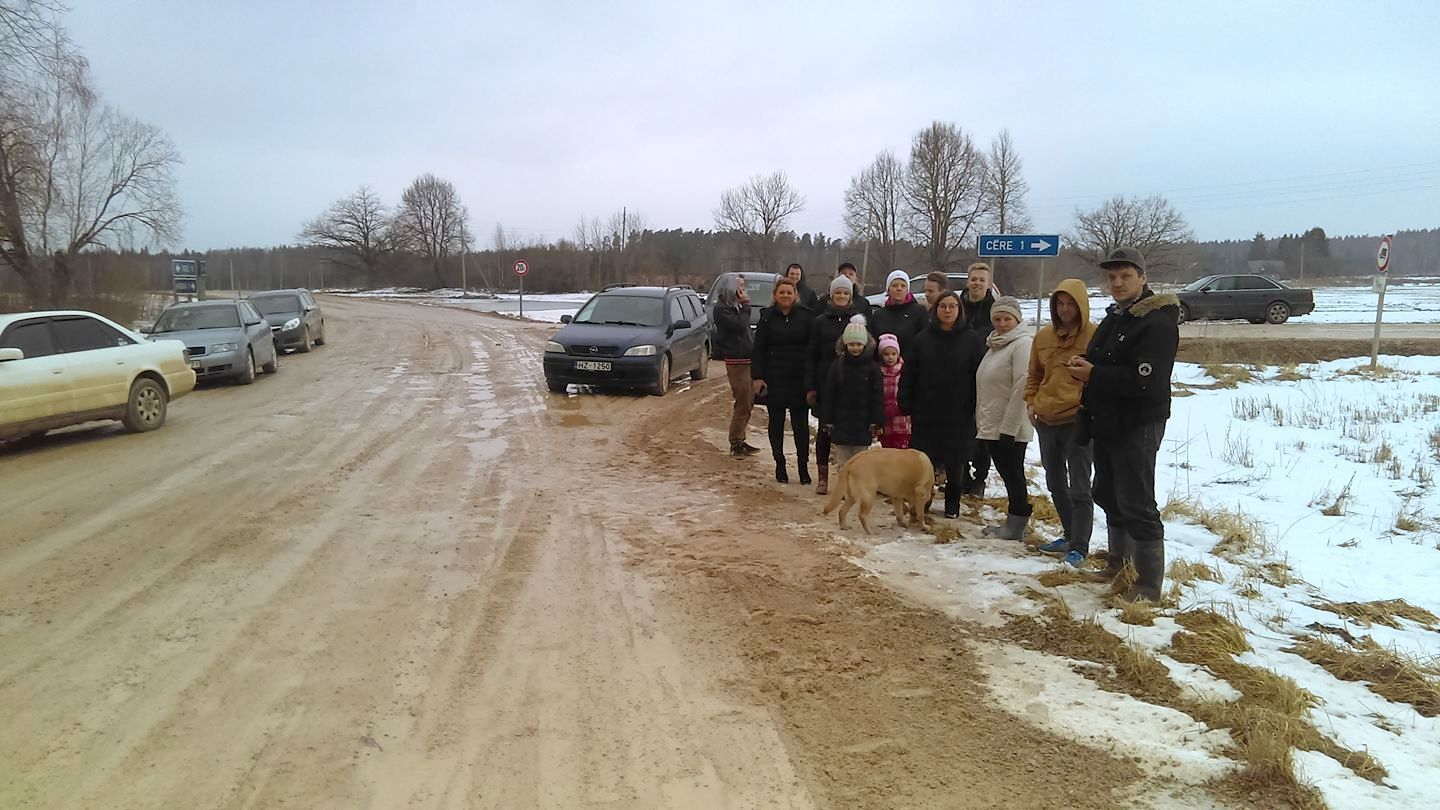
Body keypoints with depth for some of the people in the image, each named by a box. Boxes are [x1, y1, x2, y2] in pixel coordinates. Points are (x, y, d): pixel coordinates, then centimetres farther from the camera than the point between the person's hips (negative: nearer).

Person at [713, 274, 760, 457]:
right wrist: (745, 305, -14)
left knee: (748, 401, 13)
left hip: (746, 359, 9)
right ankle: (736, 444, 2)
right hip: (736, 361, -9)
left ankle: (739, 440, 22)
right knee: (743, 404, -6)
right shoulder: (722, 309, -10)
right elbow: (739, 326, -21)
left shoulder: (736, 306, 16)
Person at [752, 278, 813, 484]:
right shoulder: (767, 317, 3)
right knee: (776, 423, 8)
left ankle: (803, 465, 11)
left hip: (800, 379, -1)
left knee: (801, 424, 1)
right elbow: (758, 349, 2)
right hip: (774, 379, 1)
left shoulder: (805, 316, 1)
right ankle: (780, 464, 19)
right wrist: (757, 377, -7)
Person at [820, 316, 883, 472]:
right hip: (842, 422, 1)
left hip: (863, 422, -1)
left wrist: (876, 422, -5)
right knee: (842, 460, 7)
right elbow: (828, 395, 2)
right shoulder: (837, 365, 1)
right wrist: (827, 420, -1)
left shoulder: (872, 367, -2)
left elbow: (878, 396, -1)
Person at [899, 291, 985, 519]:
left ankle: (952, 504, 22)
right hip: (926, 413, 1)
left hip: (959, 414, -1)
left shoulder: (971, 339, 0)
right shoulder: (922, 339, 4)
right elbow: (908, 375, 4)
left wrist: (977, 406, -6)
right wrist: (906, 406, -2)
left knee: (954, 462, 8)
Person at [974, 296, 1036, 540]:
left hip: (1010, 428, -8)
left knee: (1013, 474, 0)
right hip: (990, 426, 8)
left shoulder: (1023, 343, -13)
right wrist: (981, 423, 16)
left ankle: (1016, 525, 9)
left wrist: (1008, 428, -21)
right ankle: (1014, 522, 21)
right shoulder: (996, 344, 16)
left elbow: (1022, 389, -19)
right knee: (1007, 474, 13)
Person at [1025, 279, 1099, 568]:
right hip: (1046, 420, 6)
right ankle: (1071, 535, 31)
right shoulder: (1044, 335, 8)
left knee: (1078, 489, -3)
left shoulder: (1095, 336, -7)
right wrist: (1031, 402, 8)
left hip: (1078, 421, -6)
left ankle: (1079, 548, 4)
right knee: (1056, 484, 16)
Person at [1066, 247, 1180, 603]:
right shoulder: (1114, 317, 14)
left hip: (1137, 427, -10)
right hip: (1107, 423, 10)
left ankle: (1150, 584, 2)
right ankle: (1118, 558, 36)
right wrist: (1085, 374, 0)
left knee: (1137, 505, -7)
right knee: (1108, 494, 20)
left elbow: (1146, 381, -26)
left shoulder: (1158, 323, -16)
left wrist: (1093, 375, -21)